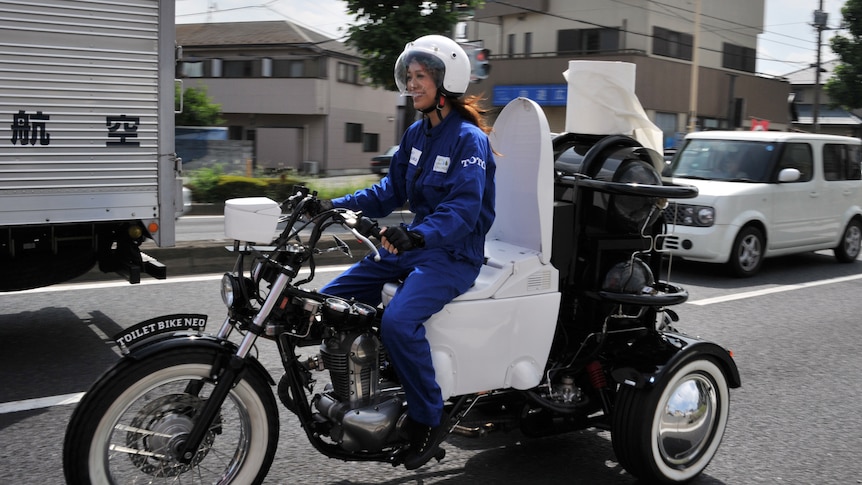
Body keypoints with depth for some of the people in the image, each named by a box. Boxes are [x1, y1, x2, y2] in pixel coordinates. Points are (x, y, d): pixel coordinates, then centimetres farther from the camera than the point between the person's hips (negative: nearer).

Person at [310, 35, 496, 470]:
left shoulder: (468, 139, -14)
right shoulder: (416, 133, 11)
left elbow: (464, 209, -26)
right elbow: (391, 190, 15)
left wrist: (418, 235, -43)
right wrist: (336, 206, 2)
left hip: (454, 254, -9)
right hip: (413, 244, 9)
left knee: (398, 320, -32)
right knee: (332, 299, 1)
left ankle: (428, 419, -13)